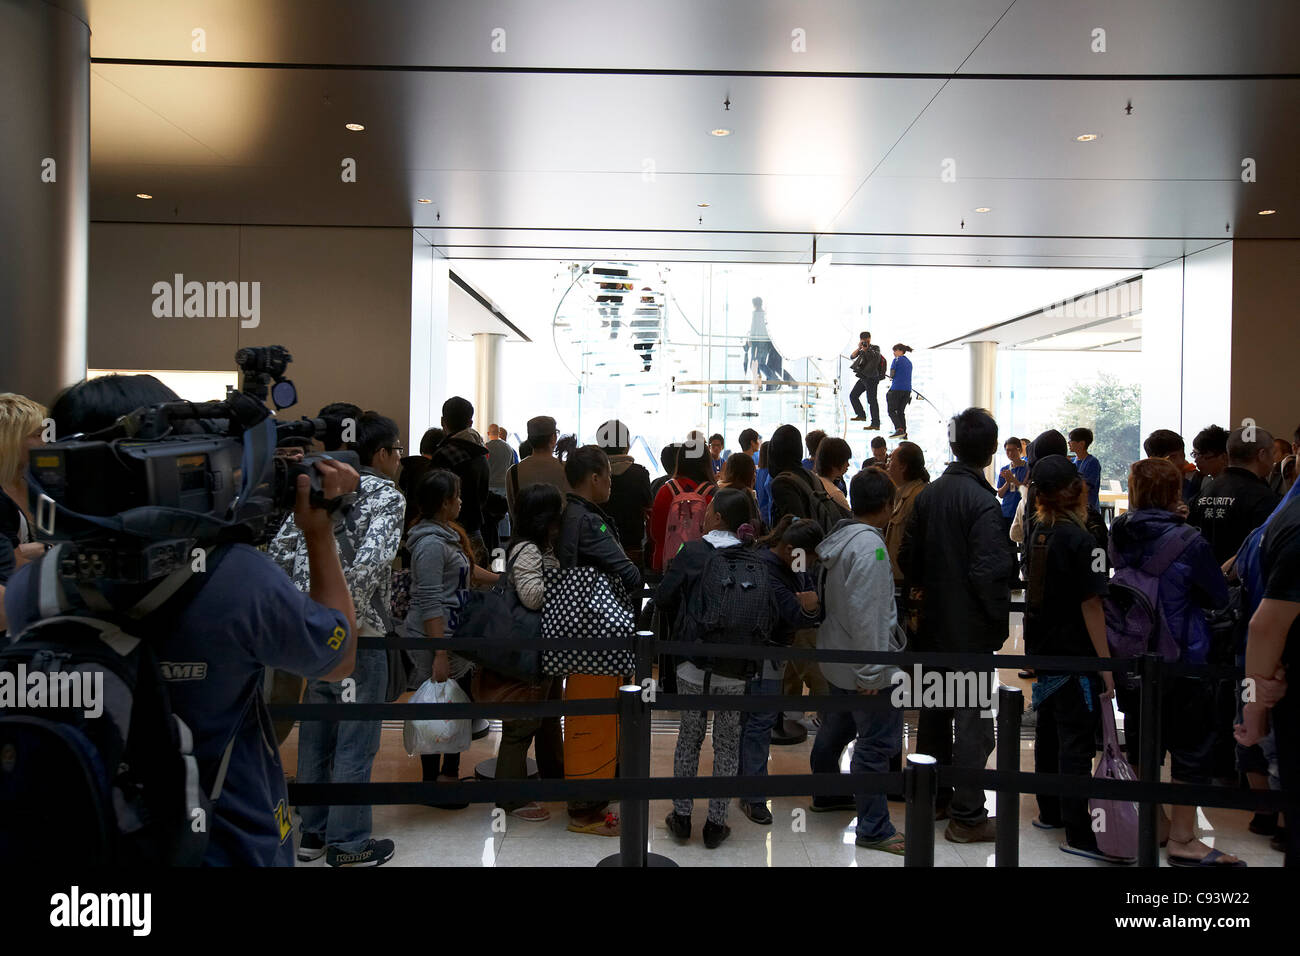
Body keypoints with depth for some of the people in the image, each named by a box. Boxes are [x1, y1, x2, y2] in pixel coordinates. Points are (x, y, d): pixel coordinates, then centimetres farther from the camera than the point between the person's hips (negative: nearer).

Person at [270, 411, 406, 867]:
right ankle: (348, 843, 15)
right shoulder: (387, 496, -11)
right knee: (356, 741, 4)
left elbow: (278, 552, 7)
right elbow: (368, 563, -26)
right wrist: (350, 613, -16)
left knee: (315, 735, 16)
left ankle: (313, 833, 29)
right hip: (358, 639, -7)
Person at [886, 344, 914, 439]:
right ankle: (904, 433, 6)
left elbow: (892, 373, -5)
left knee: (892, 410, -3)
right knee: (901, 411, 12)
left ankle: (899, 429, -19)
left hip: (897, 388, -7)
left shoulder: (897, 360, -5)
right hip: (908, 389, 7)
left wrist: (891, 378, 17)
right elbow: (907, 376, 18)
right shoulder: (909, 362, 17)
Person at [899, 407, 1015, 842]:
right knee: (973, 720, 2)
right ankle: (967, 815, 9)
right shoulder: (983, 501, -18)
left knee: (934, 711, 18)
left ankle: (932, 795, 31)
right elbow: (990, 573, -22)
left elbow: (908, 557, 9)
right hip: (971, 629, -7)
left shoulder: (927, 494, 3)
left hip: (932, 626, 7)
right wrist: (1000, 623, -10)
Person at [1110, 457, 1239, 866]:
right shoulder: (1188, 542, -19)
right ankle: (1183, 840, 14)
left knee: (1142, 740, 17)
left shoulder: (1119, 537, -4)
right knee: (1191, 745, 7)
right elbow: (1219, 596, -8)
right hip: (1184, 660, -6)